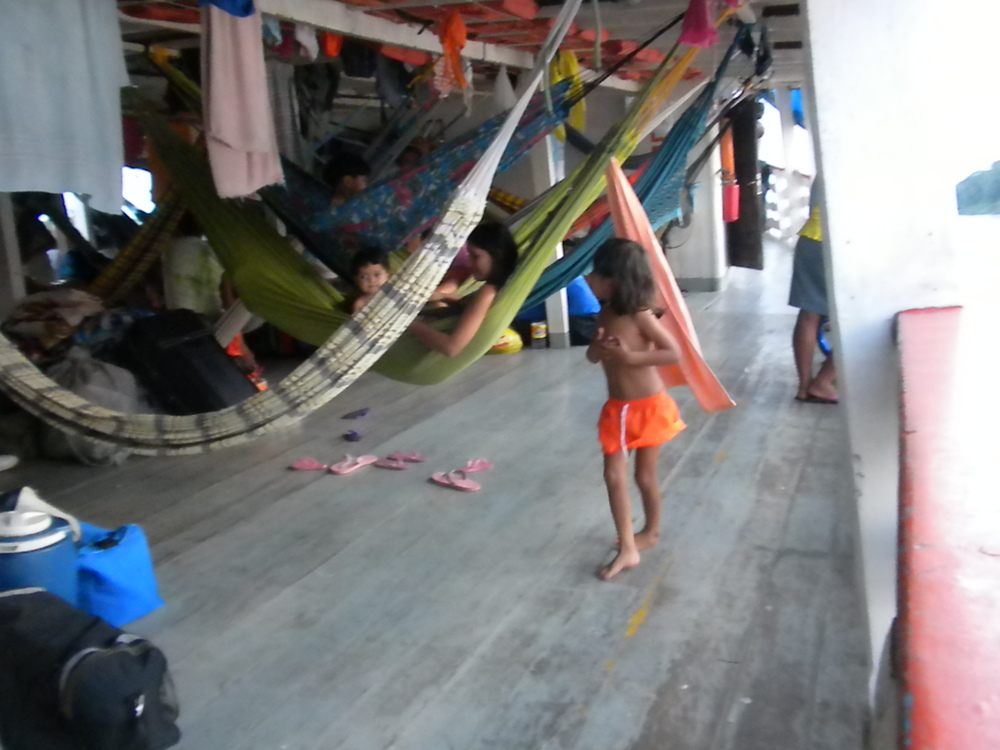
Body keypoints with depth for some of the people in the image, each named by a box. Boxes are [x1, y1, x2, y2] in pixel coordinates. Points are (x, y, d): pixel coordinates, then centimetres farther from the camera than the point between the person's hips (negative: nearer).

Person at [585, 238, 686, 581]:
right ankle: (627, 548, 10)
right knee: (614, 475, 1)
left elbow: (673, 353, -21)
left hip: (648, 407, -6)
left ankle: (651, 532, 33)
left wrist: (630, 357, -30)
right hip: (618, 409, 6)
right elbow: (593, 356, 9)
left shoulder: (640, 316, -20)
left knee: (645, 475, 9)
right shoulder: (605, 314, 1)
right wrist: (597, 347, -15)